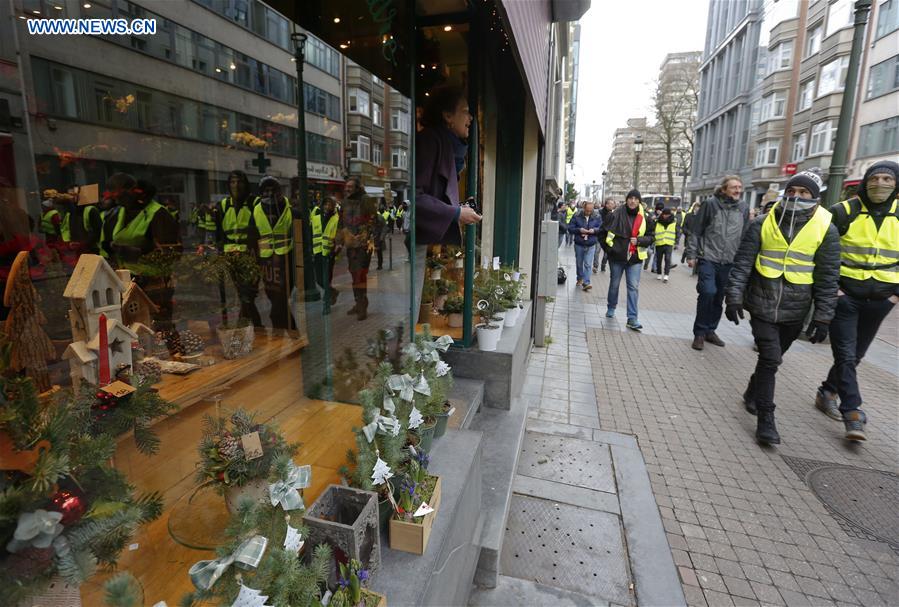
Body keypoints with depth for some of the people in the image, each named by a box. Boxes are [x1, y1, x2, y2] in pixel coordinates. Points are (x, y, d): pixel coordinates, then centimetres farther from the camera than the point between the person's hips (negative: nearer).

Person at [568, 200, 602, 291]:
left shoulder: (597, 218, 2)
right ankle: (580, 279, 36)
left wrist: (594, 230, -14)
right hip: (579, 244, 1)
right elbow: (570, 228, -3)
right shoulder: (576, 217, -2)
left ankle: (586, 283, -9)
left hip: (591, 245, -1)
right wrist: (579, 230, -18)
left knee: (588, 264, -9)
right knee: (579, 263, 15)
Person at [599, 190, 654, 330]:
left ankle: (632, 318, -1)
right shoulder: (617, 214, -7)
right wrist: (608, 248, -2)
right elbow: (603, 233, 1)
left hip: (635, 257, 1)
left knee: (634, 287, -3)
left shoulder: (645, 217, -1)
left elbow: (650, 237, 6)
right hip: (617, 256, -1)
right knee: (614, 284, 14)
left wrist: (639, 241, -12)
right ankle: (611, 308, 36)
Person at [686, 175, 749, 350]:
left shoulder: (743, 208, 7)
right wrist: (691, 255, -4)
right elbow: (695, 231, -1)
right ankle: (700, 332, -2)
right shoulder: (710, 204, -3)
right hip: (708, 258, -4)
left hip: (729, 262, 4)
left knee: (719, 298, 10)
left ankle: (710, 330, 27)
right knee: (708, 292, -18)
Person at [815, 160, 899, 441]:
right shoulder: (844, 211, -5)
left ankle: (828, 392, 31)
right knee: (846, 355, -6)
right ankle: (852, 413, 0)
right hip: (845, 295, -4)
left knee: (855, 355, 13)